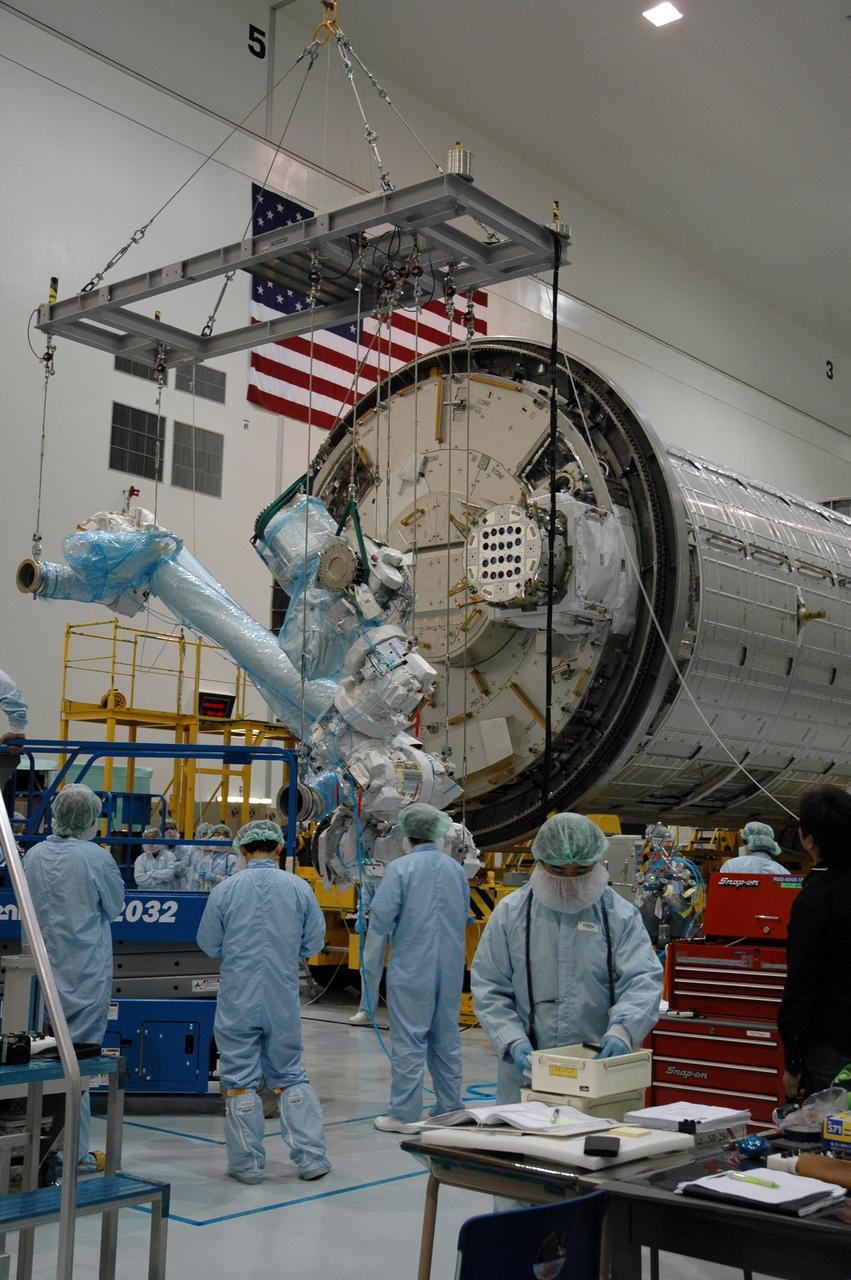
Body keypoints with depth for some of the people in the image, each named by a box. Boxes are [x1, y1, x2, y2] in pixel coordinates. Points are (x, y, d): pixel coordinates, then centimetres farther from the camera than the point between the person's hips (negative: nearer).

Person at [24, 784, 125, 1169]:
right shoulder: (97, 859, -14)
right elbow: (115, 906, 1)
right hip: (86, 975, -5)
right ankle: (75, 1152, 5)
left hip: (44, 972, 5)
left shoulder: (34, 855, 2)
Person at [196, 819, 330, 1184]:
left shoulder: (225, 890, -8)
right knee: (290, 1076, 14)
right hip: (283, 1000, 2)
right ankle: (311, 1157, 14)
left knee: (240, 1081, 8)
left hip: (238, 1000, -2)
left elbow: (208, 944, 0)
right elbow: (314, 942, 2)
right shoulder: (299, 888, -5)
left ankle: (248, 1163, 13)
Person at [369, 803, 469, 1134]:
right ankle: (449, 1110, 20)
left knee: (409, 1041, 0)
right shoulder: (456, 869, 4)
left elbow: (380, 921, -15)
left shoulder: (400, 868, -12)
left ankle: (405, 1115, 4)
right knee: (446, 1040, 13)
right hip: (451, 968, 5)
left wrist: (386, 928, 7)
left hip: (411, 967, -5)